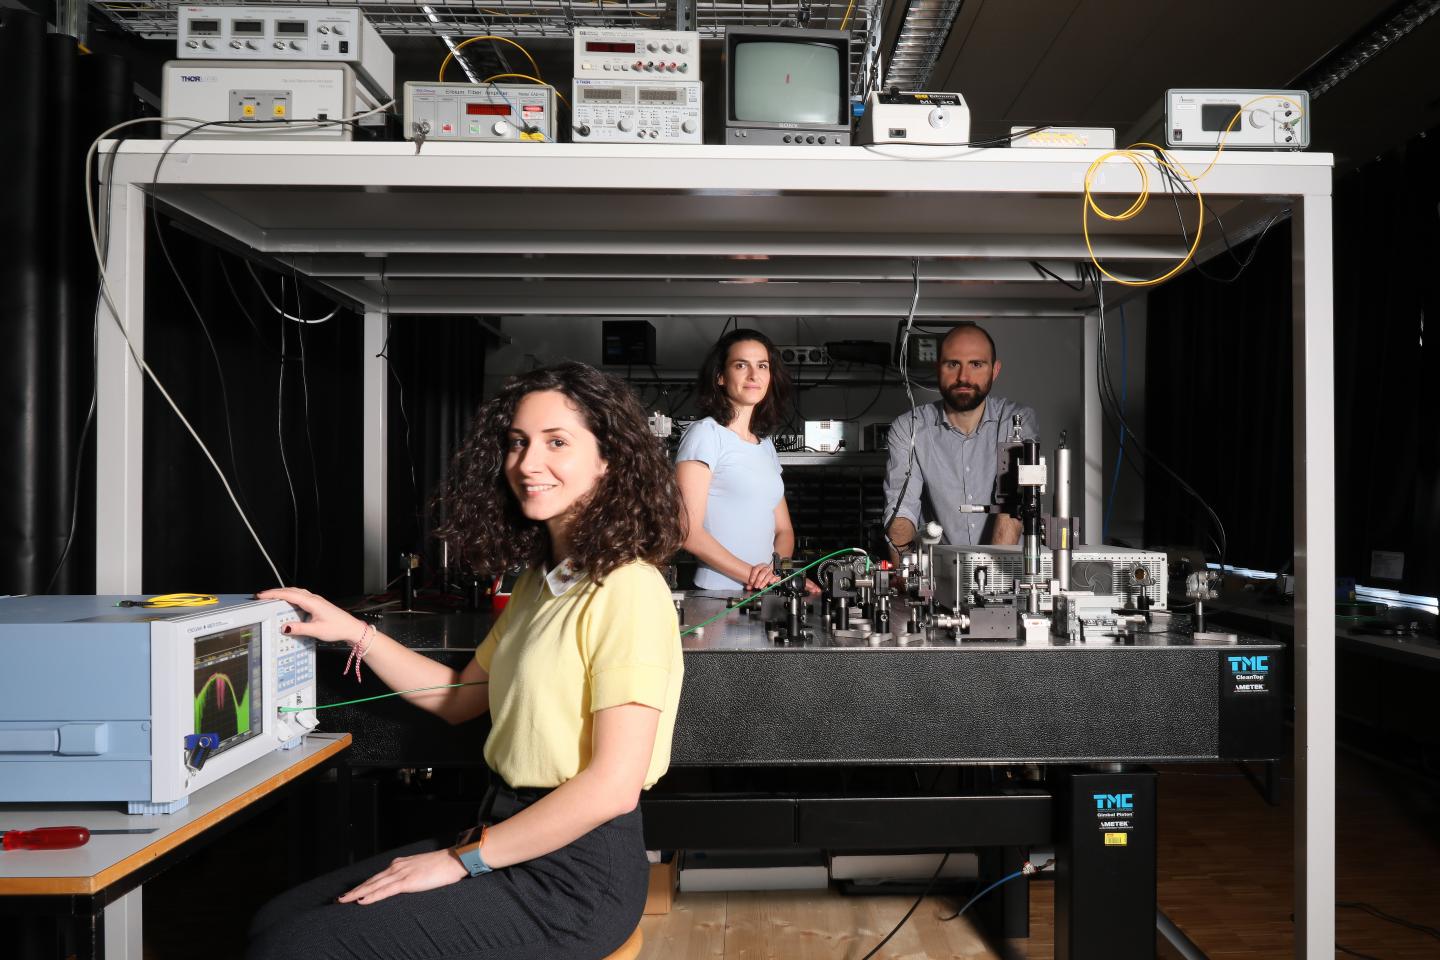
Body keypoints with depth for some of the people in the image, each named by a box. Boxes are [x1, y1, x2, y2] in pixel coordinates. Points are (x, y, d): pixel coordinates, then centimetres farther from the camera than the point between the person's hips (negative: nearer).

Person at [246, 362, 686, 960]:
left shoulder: (627, 590, -19)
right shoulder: (540, 578, 12)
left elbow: (613, 785, -22)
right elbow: (459, 698, 17)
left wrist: (461, 861, -15)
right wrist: (354, 633, 6)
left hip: (574, 873, -8)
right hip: (513, 835, 9)